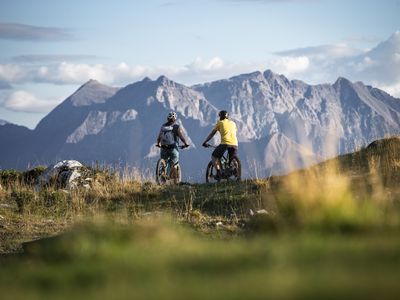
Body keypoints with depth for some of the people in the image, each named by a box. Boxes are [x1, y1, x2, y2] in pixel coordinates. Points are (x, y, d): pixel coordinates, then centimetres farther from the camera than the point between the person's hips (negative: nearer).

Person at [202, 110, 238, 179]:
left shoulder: (220, 123, 15)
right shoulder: (233, 123, 25)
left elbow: (212, 134, 18)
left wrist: (205, 142, 27)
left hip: (225, 143, -4)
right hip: (234, 144, 4)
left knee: (214, 157, 15)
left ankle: (218, 172, -3)